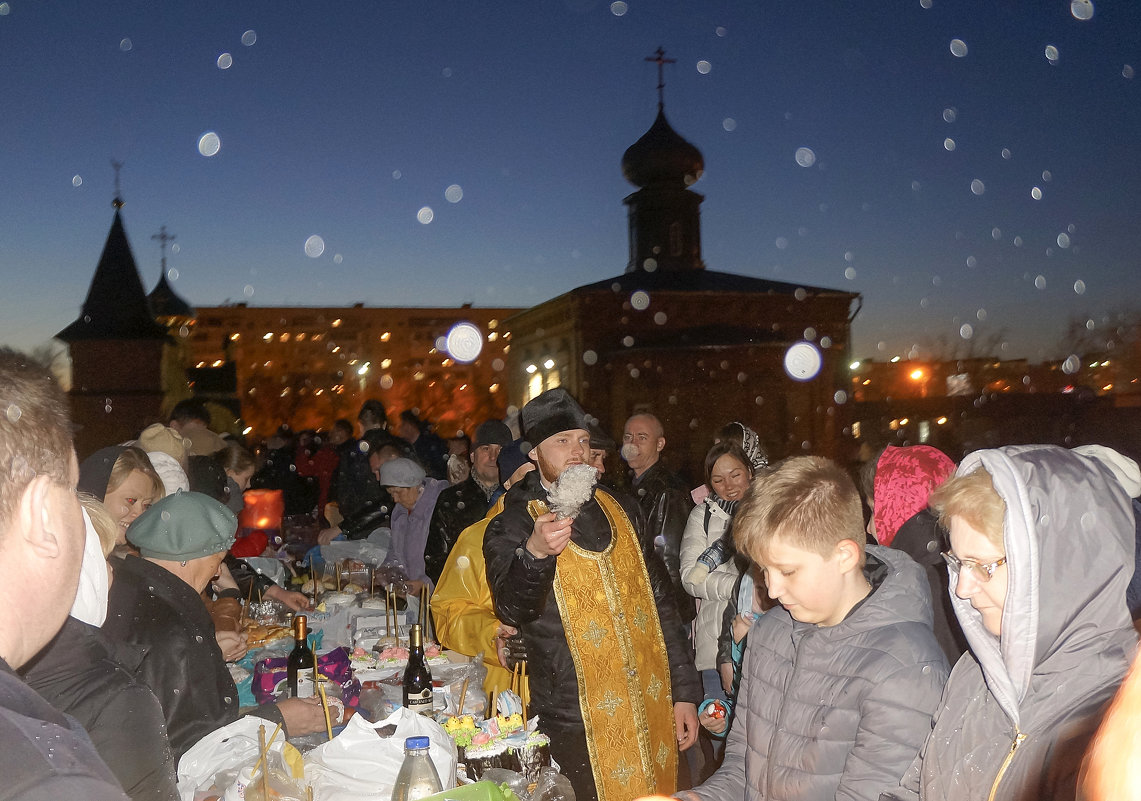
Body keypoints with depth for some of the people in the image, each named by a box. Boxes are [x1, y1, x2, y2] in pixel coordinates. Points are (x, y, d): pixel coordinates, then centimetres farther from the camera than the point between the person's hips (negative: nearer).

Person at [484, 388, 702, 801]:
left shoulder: (622, 510, 8)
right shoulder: (510, 527, -4)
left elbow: (660, 601, 11)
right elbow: (512, 610, -19)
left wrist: (684, 691, 9)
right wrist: (535, 552, -38)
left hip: (652, 711, 4)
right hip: (577, 723, -4)